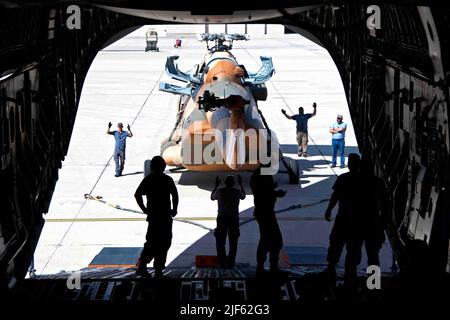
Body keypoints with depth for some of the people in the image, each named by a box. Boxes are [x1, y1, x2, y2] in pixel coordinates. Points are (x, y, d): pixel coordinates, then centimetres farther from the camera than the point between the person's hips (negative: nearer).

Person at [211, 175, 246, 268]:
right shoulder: (237, 192, 0)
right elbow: (243, 197, 24)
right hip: (234, 218, 0)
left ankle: (222, 262, -3)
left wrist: (216, 185, 27)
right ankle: (230, 263, -2)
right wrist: (241, 184, 33)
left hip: (222, 218, 0)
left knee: (220, 242, 6)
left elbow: (212, 197, 19)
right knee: (233, 242, 6)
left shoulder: (219, 191, -2)